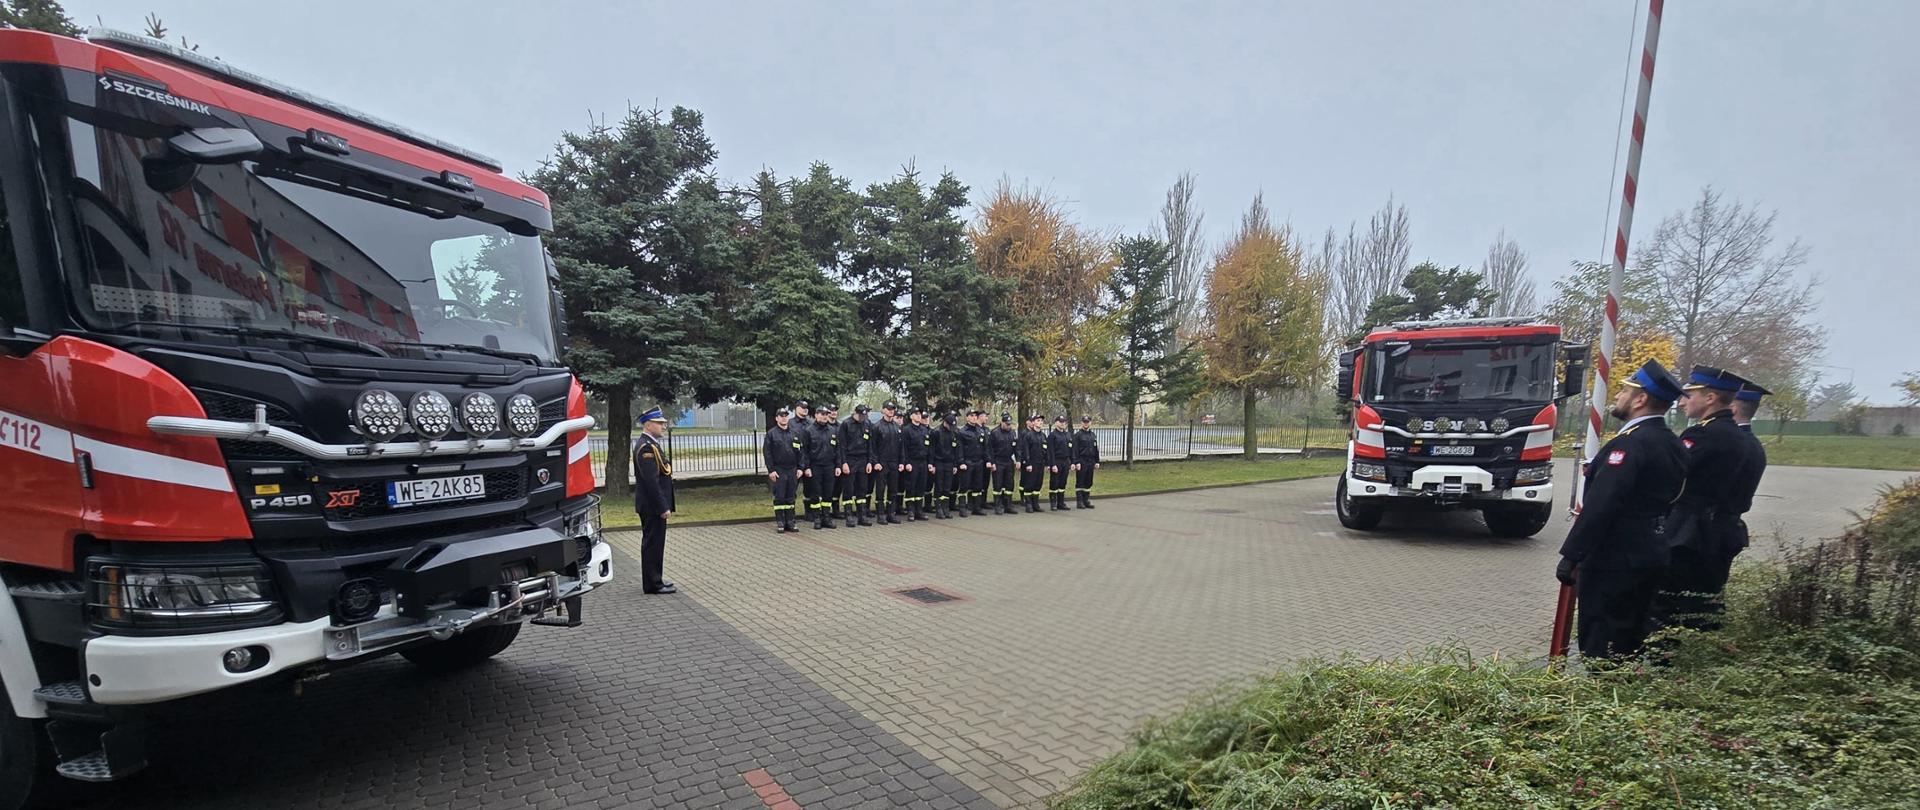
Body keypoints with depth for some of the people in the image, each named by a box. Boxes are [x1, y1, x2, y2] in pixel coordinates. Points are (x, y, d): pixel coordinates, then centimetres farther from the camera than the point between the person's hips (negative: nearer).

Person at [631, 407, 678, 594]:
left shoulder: (650, 444, 14)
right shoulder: (647, 447, -19)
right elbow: (651, 481, -23)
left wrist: (664, 505, 20)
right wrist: (663, 507, -22)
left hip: (652, 506, 10)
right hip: (653, 506, -10)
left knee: (653, 543, 16)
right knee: (653, 543, -3)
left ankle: (654, 580, 26)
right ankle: (652, 584, 5)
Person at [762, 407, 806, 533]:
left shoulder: (794, 433, 10)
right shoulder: (771, 433, -1)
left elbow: (801, 452, 11)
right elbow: (766, 453, -5)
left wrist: (800, 468, 2)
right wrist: (771, 470, -11)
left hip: (792, 470, 4)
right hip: (778, 471, -4)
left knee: (790, 498, 8)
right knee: (779, 498, -1)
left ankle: (790, 523, 13)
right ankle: (780, 523, 6)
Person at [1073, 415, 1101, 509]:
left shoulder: (1093, 435, 13)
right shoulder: (1077, 435, -5)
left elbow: (1096, 449, 17)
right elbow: (1075, 450, -9)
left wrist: (1097, 462, 11)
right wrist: (1076, 462, -16)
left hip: (1091, 462, 6)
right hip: (1081, 462, -6)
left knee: (1089, 482, 9)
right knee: (1080, 482, -1)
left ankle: (1086, 500, 15)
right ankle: (1079, 502, 3)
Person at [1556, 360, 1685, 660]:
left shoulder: (1630, 444, -19)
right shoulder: (1674, 446, 10)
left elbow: (1599, 507, -24)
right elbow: (1662, 500, 16)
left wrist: (1570, 556, -20)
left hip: (1613, 560, -9)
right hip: (1649, 557, 9)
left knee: (1599, 647, -2)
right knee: (1629, 641, 18)